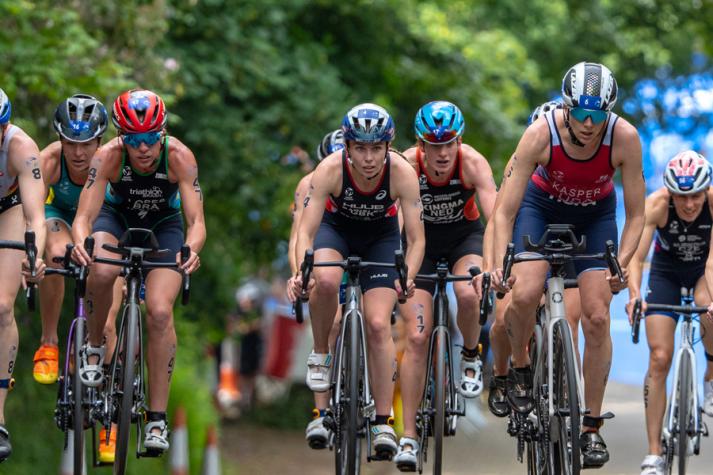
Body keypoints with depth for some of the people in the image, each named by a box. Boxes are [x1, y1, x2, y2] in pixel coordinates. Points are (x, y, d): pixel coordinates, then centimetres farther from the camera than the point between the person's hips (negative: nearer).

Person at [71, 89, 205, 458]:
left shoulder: (179, 156, -30)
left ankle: (157, 418, -10)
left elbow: (196, 220, -33)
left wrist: (192, 249, -56)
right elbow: (84, 217, -33)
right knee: (102, 271, -35)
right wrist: (80, 244, -56)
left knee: (160, 312, -19)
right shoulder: (108, 157, -30)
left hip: (164, 224, 0)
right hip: (117, 217, 0)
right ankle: (93, 345, -5)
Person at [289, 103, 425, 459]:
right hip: (336, 227, 0)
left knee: (378, 324, -11)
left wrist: (407, 278, -44)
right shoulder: (330, 169, -32)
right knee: (325, 279, -34)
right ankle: (321, 354, -8)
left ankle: (382, 423, -3)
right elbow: (306, 231, -32)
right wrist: (301, 273, -49)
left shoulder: (402, 174, -31)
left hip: (381, 235, 0)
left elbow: (416, 239, -27)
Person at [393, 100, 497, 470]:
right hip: (421, 240, 0)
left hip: (465, 235, 0)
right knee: (417, 337, -11)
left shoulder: (473, 163, -27)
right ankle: (409, 437, -6)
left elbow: (495, 217, -35)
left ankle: (470, 356, 0)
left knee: (468, 295, -33)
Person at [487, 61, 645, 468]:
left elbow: (636, 216, -20)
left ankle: (592, 427, 3)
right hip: (542, 206, -1)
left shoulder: (625, 138, -30)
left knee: (598, 318, -9)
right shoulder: (541, 134, -33)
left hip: (595, 215, 1)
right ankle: (519, 366, 7)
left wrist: (622, 264, -36)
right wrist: (500, 264, -41)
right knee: (525, 295, -25)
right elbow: (505, 211, -28)